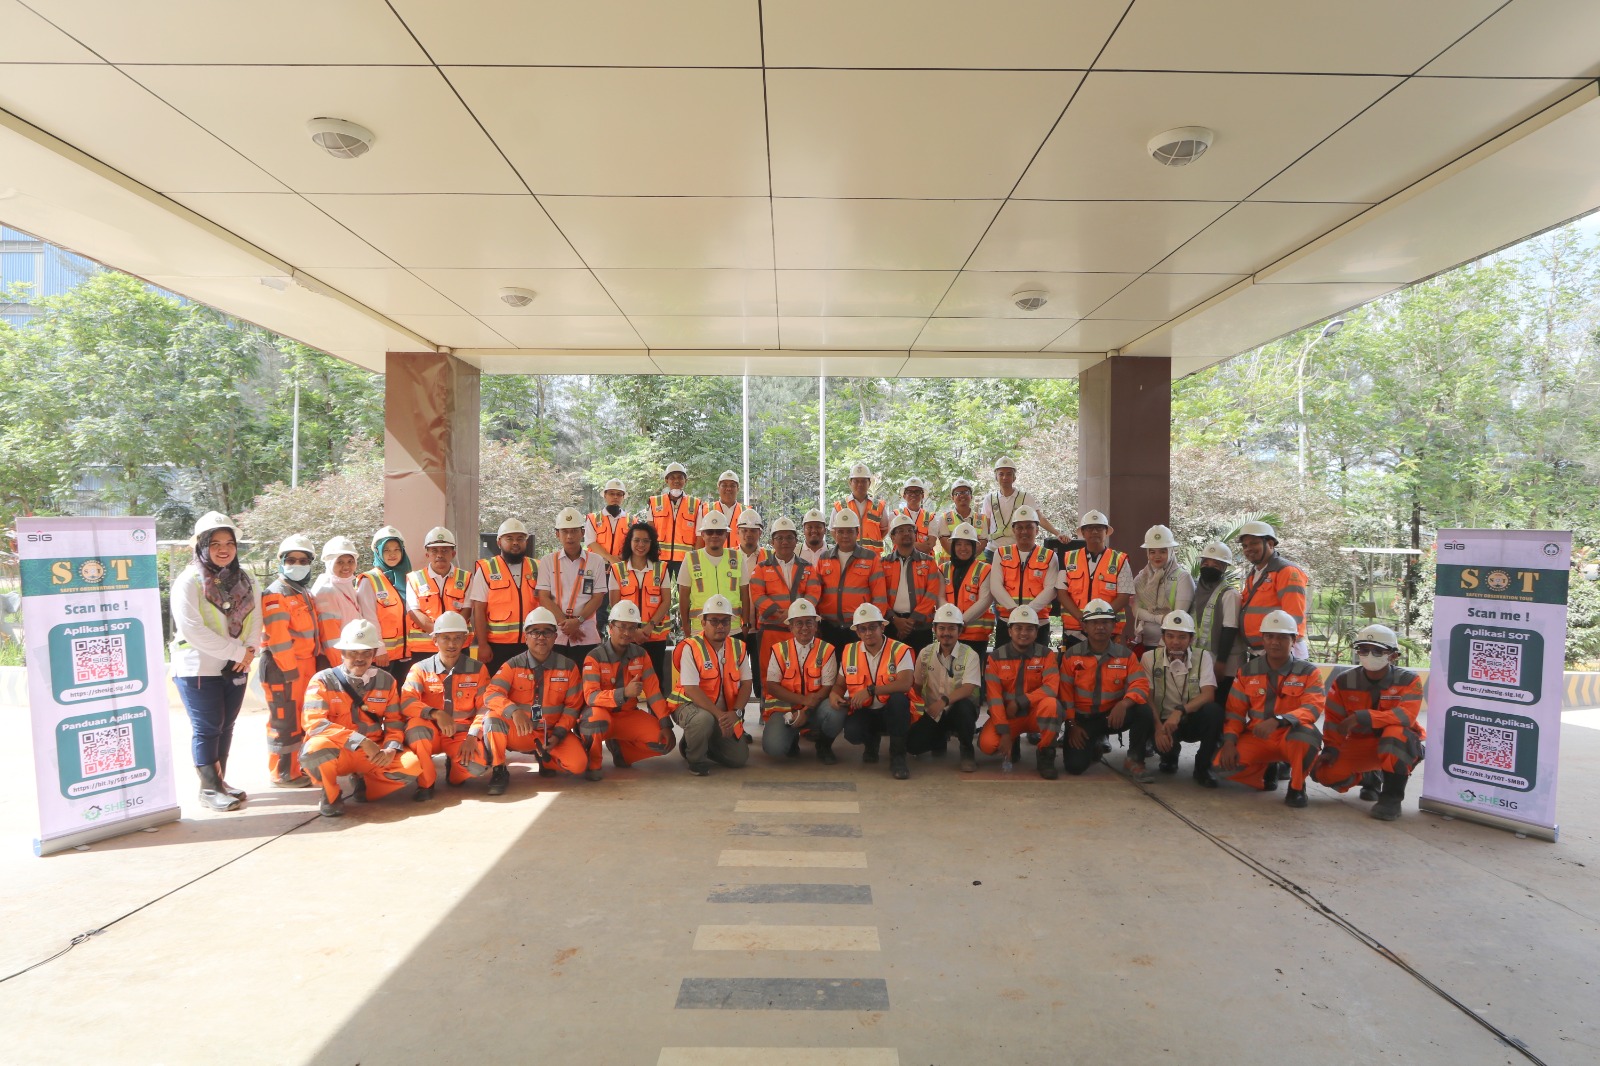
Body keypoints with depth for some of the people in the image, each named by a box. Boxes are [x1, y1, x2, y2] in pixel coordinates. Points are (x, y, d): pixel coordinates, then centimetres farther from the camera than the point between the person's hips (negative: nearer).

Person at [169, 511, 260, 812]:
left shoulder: (245, 581, 8)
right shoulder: (188, 581, -11)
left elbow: (255, 619, 6)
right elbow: (192, 630, -19)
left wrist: (250, 650, -12)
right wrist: (237, 651, -18)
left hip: (235, 667, 6)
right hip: (198, 668, -6)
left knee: (226, 725, 12)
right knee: (207, 728, -2)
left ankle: (220, 781, 23)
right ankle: (209, 789, 7)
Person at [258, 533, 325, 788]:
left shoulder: (306, 593, 18)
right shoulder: (276, 594, -12)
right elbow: (277, 637, -19)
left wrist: (320, 657, 12)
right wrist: (289, 669, -19)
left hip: (307, 664, 9)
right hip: (283, 667, -9)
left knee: (303, 719, 16)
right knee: (285, 720, -2)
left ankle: (299, 764, 27)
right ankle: (282, 774, 7)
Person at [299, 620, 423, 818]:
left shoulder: (386, 681, 2)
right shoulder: (323, 681, -9)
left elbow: (394, 721, 5)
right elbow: (313, 722, -21)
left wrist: (390, 749, -18)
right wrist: (362, 741, -28)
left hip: (373, 754, 2)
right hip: (336, 753, -2)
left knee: (411, 765, -24)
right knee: (316, 746, -37)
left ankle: (366, 784, 7)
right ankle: (330, 793, -5)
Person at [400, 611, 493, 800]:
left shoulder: (477, 669, 0)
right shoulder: (421, 669, -3)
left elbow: (485, 707, -5)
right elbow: (406, 703, -18)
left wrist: (472, 736, -20)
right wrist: (435, 713, -35)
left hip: (462, 734, 0)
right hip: (430, 734, 0)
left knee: (479, 764, -30)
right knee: (415, 724, -34)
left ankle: (454, 772, 10)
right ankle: (425, 783, -12)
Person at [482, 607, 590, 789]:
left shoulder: (569, 667, -2)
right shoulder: (513, 665, -5)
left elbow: (573, 706, 0)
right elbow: (492, 694, -19)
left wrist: (558, 734, -14)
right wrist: (514, 711, -39)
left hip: (553, 732, 1)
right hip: (520, 733, -1)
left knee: (578, 764, -24)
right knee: (493, 717, -31)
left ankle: (546, 759, 12)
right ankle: (499, 771, -10)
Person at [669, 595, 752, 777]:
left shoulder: (738, 648, 0)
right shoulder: (691, 648, -17)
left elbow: (746, 684, -3)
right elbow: (691, 689, -22)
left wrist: (735, 712, -20)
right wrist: (719, 714, -29)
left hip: (725, 713, 5)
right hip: (690, 705, -5)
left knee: (740, 758, -3)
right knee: (705, 718, -39)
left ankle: (704, 743, 24)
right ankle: (696, 757, -8)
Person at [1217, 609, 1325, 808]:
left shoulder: (1307, 672, -4)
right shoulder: (1247, 671, 4)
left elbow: (1313, 708, -21)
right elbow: (1235, 711, 4)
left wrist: (1277, 721, -38)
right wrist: (1229, 741, -14)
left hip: (1292, 738, -3)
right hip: (1256, 739, 3)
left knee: (1306, 732, -39)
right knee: (1223, 764, -23)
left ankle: (1296, 786, -10)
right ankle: (1266, 771, 13)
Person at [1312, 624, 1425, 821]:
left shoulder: (1408, 680, -14)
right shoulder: (1344, 681, -6)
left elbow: (1407, 715, -30)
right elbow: (1334, 719, -2)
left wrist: (1362, 717, -36)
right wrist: (1331, 748, -12)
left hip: (1398, 745, -3)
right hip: (1361, 744, 4)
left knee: (1395, 733, -39)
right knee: (1324, 772, -17)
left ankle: (1392, 795, -19)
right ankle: (1370, 778, 20)